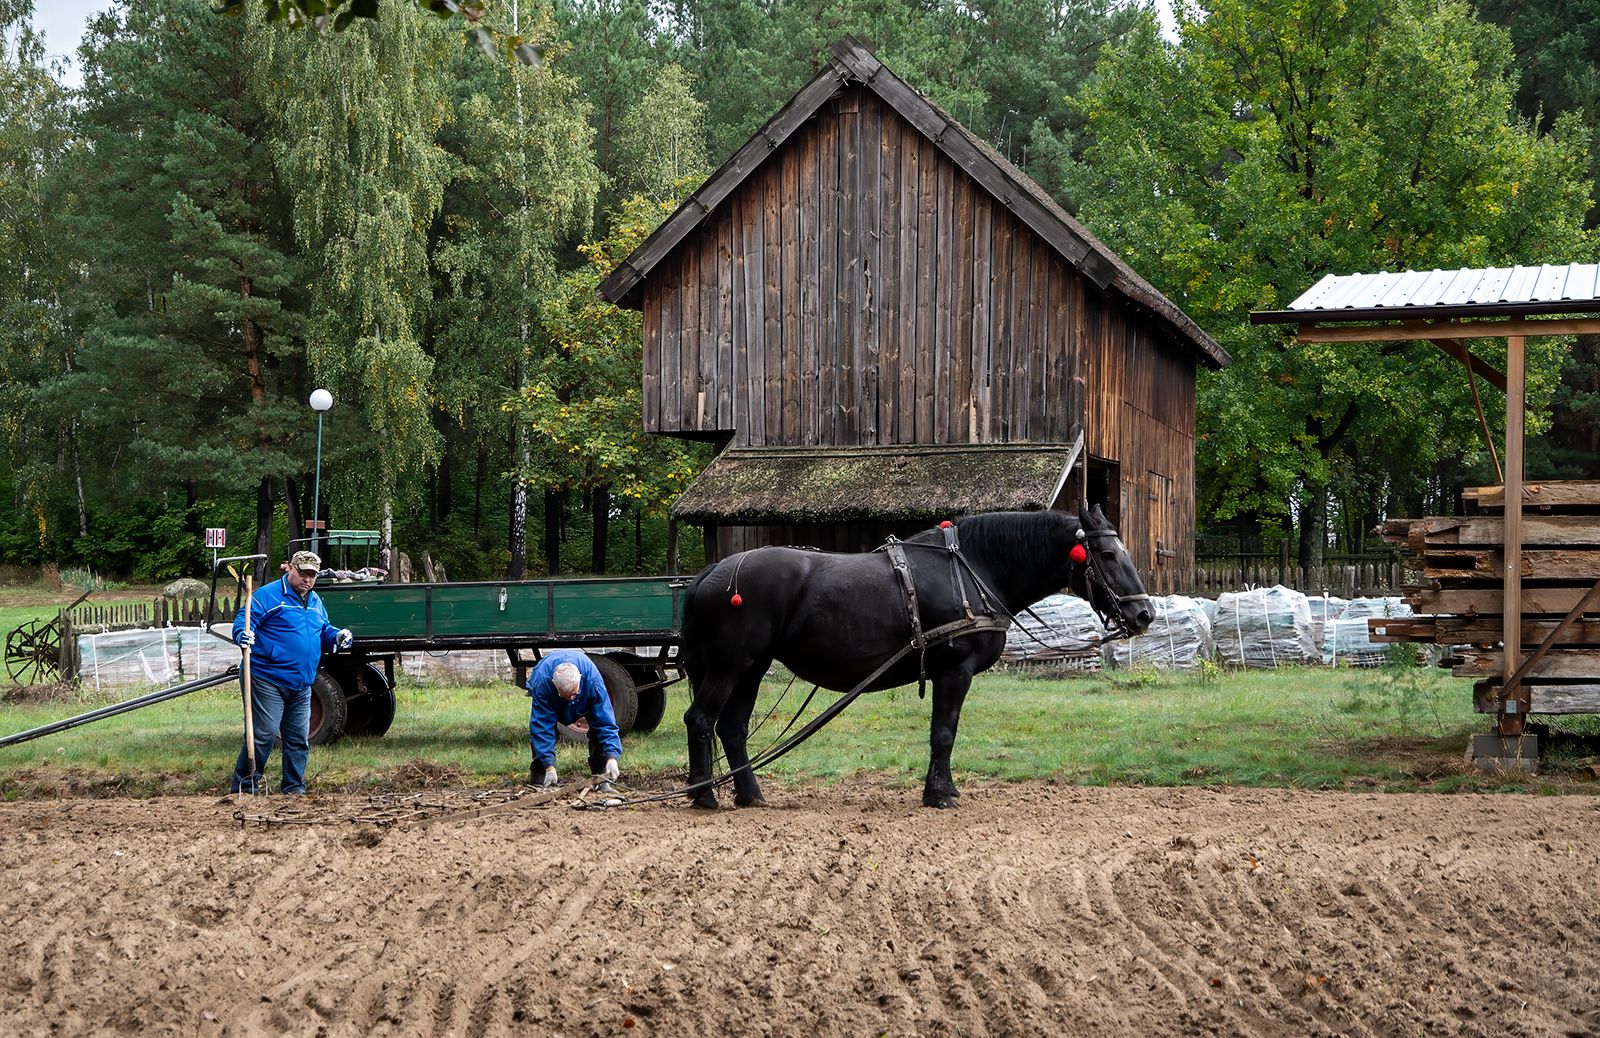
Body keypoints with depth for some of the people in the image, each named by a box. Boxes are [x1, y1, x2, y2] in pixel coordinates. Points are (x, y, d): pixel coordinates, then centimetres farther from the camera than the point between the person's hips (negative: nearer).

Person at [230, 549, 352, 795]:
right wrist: (243, 635, -35)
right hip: (268, 680, -8)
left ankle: (293, 788, 21)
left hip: (301, 686, 8)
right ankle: (244, 787, -2)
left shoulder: (315, 602, 18)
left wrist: (337, 637, 8)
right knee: (263, 735, -10)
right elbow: (243, 620, -12)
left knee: (299, 738, 11)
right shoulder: (268, 595, -7)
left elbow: (323, 632, 30)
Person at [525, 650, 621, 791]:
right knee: (538, 728, -23)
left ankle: (602, 779, -13)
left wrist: (612, 757, -46)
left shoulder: (593, 681, -42)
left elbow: (605, 721, -37)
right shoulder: (541, 683, -44)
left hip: (585, 698, 0)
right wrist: (549, 766, -41)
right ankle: (538, 781, -11)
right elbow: (542, 726, -39)